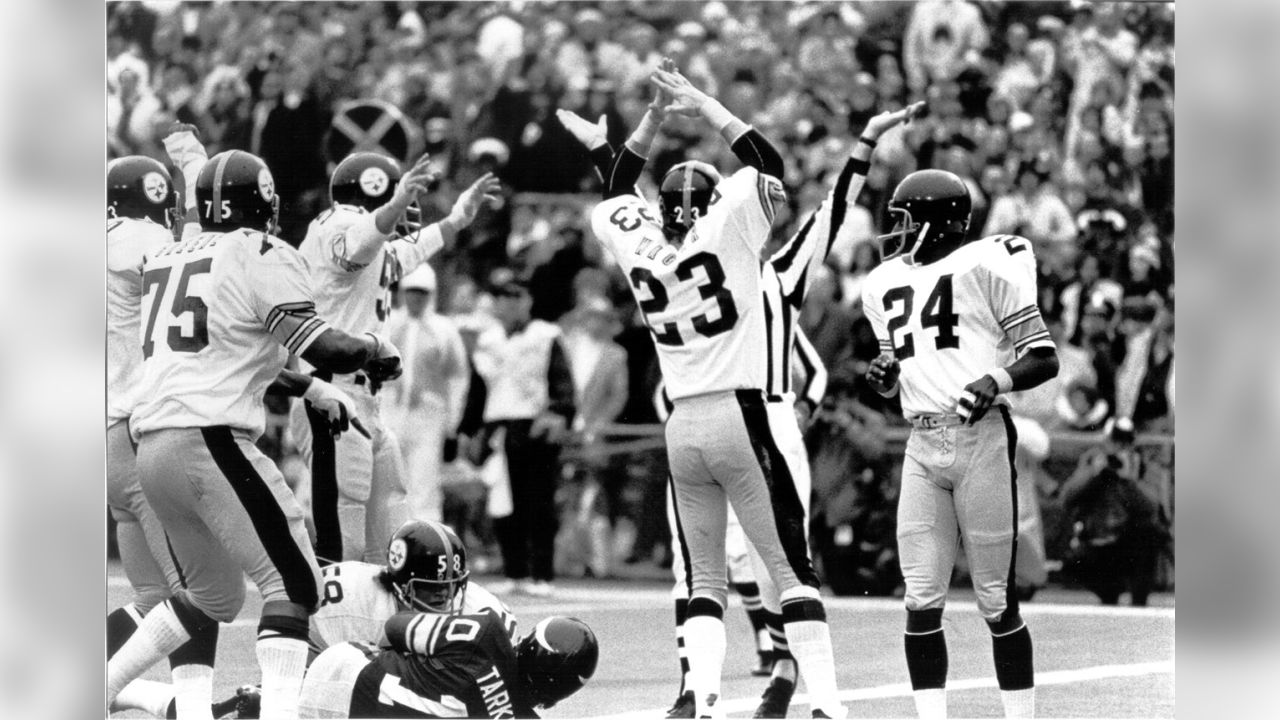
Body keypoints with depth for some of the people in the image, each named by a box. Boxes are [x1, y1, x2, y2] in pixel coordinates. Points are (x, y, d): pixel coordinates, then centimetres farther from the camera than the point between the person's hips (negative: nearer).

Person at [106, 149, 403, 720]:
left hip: (150, 448, 8)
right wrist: (376, 350, 9)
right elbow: (321, 347, -12)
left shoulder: (163, 259, 20)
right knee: (294, 584, -4)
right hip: (209, 439, -8)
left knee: (213, 596, 22)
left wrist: (311, 392, 33)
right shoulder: (262, 256, -2)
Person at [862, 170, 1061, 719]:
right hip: (922, 444, 6)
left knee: (996, 600, -2)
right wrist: (883, 375, 6)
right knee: (922, 600, -1)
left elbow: (1044, 359, -3)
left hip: (981, 438, -5)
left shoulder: (985, 266, -2)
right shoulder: (887, 284, 17)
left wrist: (996, 380, -19)